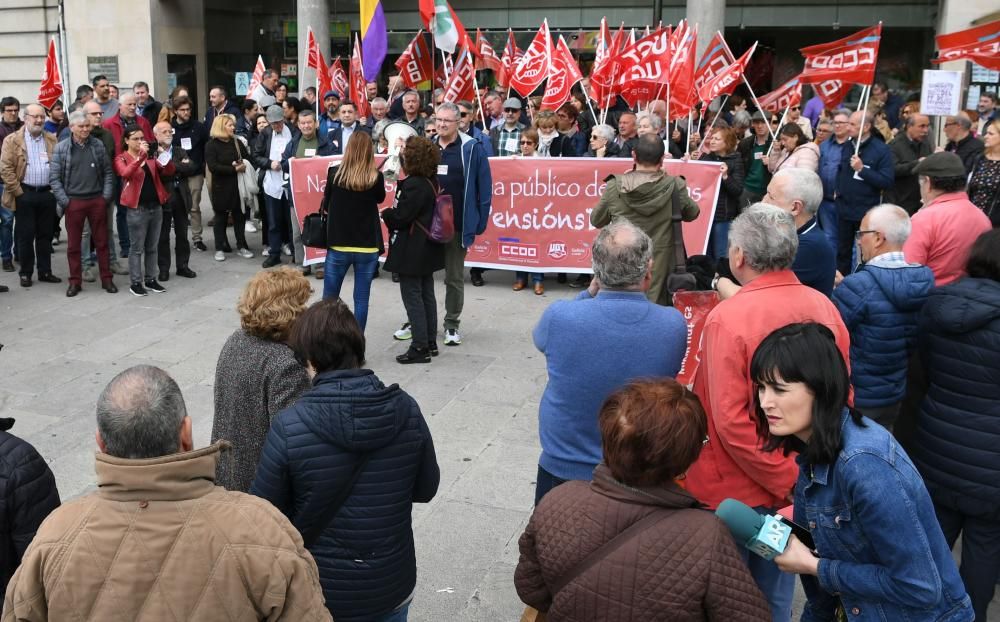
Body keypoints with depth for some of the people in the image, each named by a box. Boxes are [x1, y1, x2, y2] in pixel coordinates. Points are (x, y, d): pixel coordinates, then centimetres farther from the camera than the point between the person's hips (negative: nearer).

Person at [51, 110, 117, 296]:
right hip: (73, 202, -1)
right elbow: (54, 177, -1)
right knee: (73, 244, 6)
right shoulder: (61, 148, -1)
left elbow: (108, 172, 6)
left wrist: (106, 196, -3)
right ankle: (75, 281, 16)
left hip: (97, 201, 1)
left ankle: (106, 279, 16)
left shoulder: (98, 145, 4)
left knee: (102, 241, 7)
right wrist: (64, 201, -8)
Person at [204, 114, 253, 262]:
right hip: (221, 187, -3)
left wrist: (243, 165, -12)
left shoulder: (237, 142, 8)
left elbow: (248, 158, 11)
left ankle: (241, 247, 16)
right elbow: (212, 166, -17)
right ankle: (220, 248, 13)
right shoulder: (211, 145, -6)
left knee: (239, 216, 7)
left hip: (237, 185, 4)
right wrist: (234, 169, -21)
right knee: (221, 217, 6)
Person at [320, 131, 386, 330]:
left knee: (329, 297, 12)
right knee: (361, 299, 6)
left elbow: (326, 205, 6)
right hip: (368, 247, 0)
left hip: (338, 244, 0)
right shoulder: (376, 177, -8)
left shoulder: (335, 173, -7)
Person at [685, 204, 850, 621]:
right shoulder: (823, 306, -6)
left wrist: (786, 481, -15)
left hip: (736, 490, -5)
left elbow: (731, 422, -25)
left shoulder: (728, 317, -23)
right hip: (799, 482, 5)